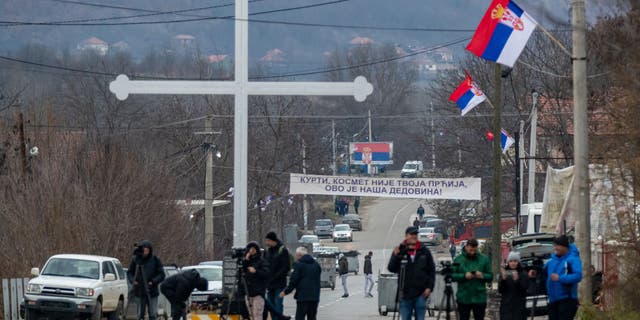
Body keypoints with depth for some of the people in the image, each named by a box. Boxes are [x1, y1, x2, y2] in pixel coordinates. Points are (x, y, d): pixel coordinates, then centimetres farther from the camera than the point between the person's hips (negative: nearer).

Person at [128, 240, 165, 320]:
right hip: (140, 291, 1)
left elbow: (161, 274, 0)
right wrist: (133, 280, -8)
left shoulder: (155, 260, 0)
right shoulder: (136, 259, 2)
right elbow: (129, 272, 11)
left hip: (152, 292, -1)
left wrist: (153, 282, -15)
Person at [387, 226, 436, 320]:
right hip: (405, 294, 0)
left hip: (421, 294, 0)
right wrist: (395, 256, -16)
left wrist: (429, 287, -2)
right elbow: (392, 269, 1)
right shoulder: (400, 251, 2)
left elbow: (431, 271, 6)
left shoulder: (424, 251, 3)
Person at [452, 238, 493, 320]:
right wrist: (464, 276, -18)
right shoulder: (458, 259, 3)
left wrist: (482, 276, -18)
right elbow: (453, 276, -2)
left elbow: (490, 276, 3)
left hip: (479, 298, 0)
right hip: (463, 298, 0)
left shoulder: (484, 259, 3)